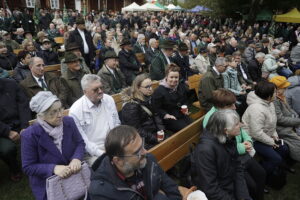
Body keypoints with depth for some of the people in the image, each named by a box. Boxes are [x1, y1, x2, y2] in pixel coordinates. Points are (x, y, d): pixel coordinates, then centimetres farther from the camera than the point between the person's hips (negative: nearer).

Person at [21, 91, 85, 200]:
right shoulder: (30, 135, -19)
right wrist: (54, 168, -27)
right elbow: (28, 167, -12)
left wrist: (76, 159, -20)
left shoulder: (69, 122, -9)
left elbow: (80, 143, 1)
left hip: (73, 175, 3)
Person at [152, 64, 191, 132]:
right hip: (169, 118, -6)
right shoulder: (159, 91, -10)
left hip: (182, 115, 6)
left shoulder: (182, 86, 11)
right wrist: (166, 115, -21)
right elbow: (157, 108, -10)